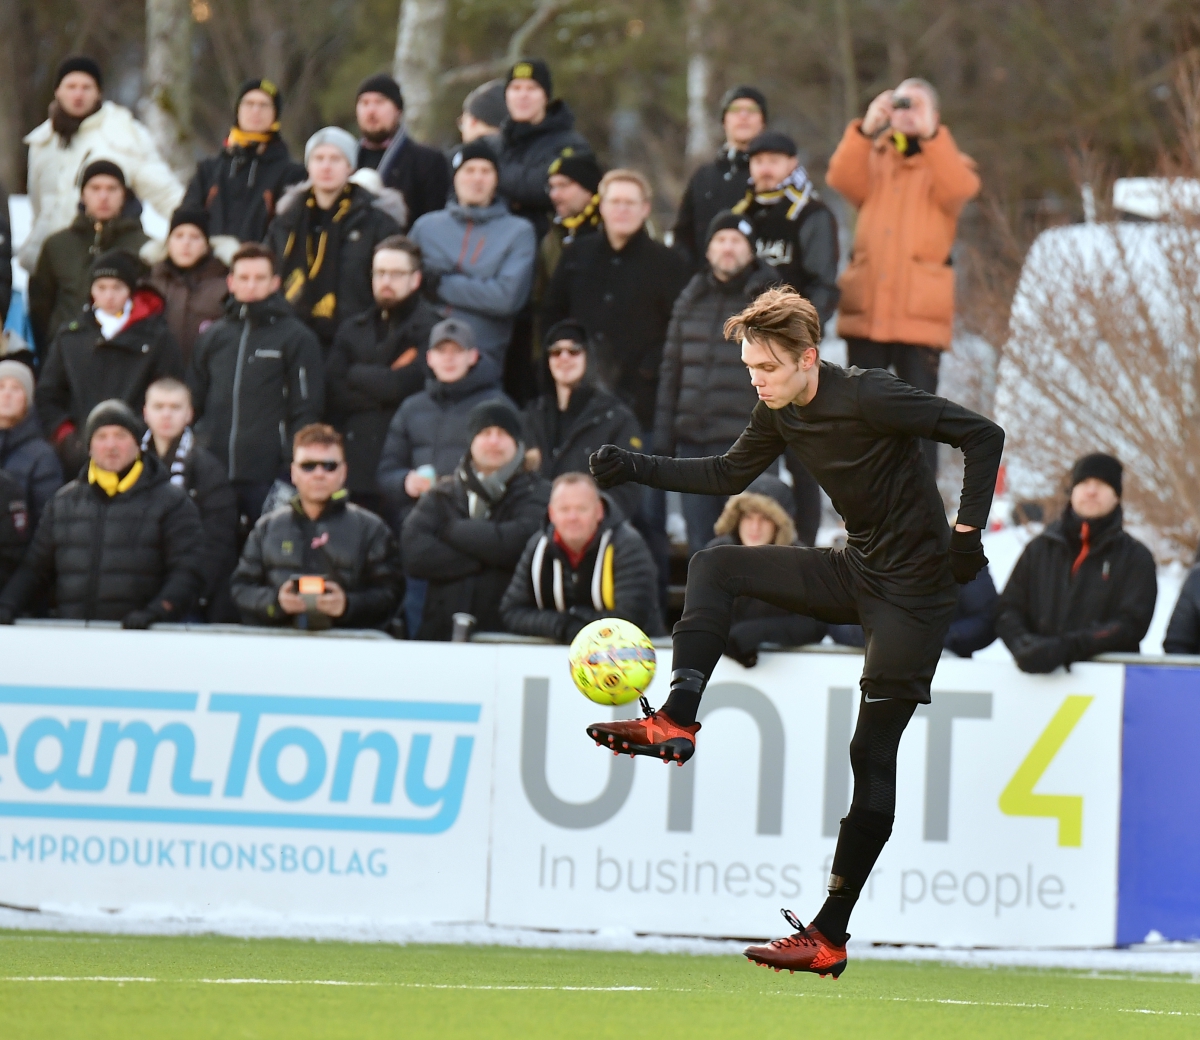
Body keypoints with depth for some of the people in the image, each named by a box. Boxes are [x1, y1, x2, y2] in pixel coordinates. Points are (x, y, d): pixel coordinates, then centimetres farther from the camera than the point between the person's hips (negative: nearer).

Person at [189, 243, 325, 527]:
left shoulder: (297, 338, 1)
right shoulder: (212, 336, 15)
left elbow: (306, 411, -2)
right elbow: (193, 403, 19)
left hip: (268, 479, -4)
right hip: (213, 473, 4)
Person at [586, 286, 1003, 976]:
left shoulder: (868, 397, -22)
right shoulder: (782, 413, 2)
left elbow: (983, 435, -20)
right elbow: (730, 476, 17)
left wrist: (967, 531, -26)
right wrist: (637, 470, 7)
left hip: (914, 589, -8)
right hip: (857, 574, 8)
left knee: (872, 753, -7)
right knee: (715, 566, 2)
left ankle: (830, 936, -6)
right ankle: (680, 722, -6)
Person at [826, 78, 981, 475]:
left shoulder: (945, 162, 9)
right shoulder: (872, 156, 15)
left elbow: (960, 188, -14)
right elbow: (842, 179, -7)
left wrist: (930, 133, -25)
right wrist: (866, 130, -22)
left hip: (920, 313, -3)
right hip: (866, 308, 3)